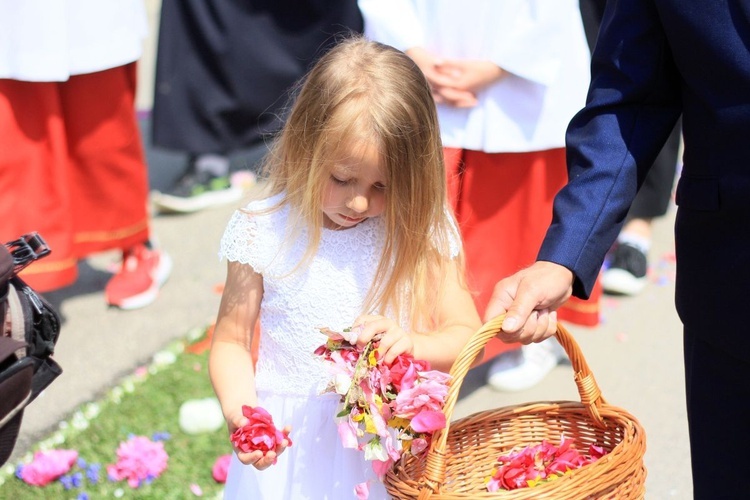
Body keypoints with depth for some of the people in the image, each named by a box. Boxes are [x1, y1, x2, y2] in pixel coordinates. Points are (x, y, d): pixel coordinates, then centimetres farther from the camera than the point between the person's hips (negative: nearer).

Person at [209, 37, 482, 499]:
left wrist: (411, 343, -24)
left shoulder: (422, 233, -7)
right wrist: (240, 408, -23)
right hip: (292, 441, -1)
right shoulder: (264, 232, -10)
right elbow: (231, 340, -4)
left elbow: (467, 334, -3)